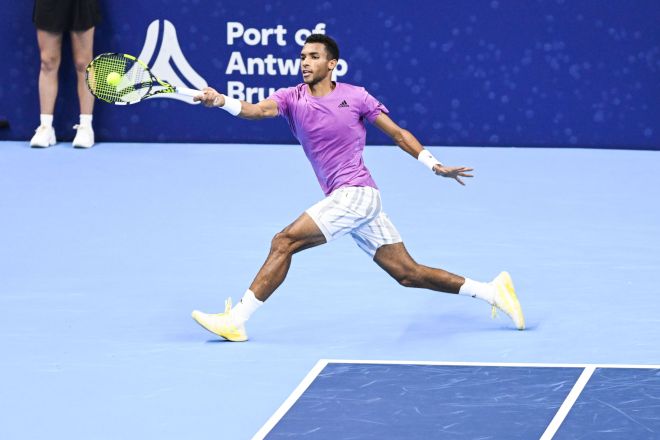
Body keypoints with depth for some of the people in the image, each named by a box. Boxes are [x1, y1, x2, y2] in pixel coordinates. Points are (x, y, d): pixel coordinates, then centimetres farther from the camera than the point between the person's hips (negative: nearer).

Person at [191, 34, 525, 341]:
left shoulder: (355, 97, 0)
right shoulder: (292, 98, 8)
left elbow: (398, 134, 7)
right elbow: (257, 110, -10)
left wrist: (435, 165, 0)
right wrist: (221, 101, -30)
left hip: (356, 193, -6)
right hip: (342, 199, 6)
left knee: (284, 242, -15)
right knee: (408, 274, 7)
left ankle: (236, 320, -11)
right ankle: (491, 291, 15)